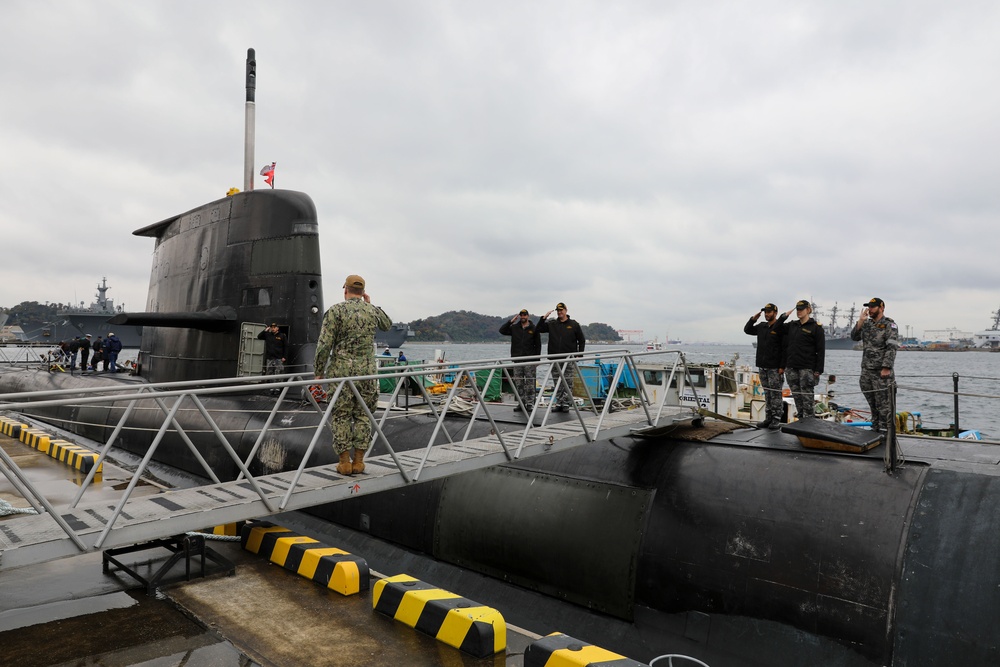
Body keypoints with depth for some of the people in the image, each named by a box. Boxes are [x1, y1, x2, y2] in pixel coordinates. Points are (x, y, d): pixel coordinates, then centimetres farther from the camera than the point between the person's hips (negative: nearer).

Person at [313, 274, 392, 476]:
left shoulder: (336, 311, -5)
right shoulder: (373, 311, 5)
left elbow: (324, 345, -10)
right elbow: (387, 325, 29)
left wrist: (319, 372, -2)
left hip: (341, 370, -3)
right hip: (367, 371, 3)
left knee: (340, 416, 6)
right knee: (363, 416, 10)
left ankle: (345, 463, 7)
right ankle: (359, 461, 11)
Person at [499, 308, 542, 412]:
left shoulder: (534, 329, 4)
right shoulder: (514, 327, 11)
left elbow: (538, 345, 4)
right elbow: (502, 330, 1)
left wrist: (537, 359, -3)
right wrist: (511, 321, -3)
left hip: (530, 360, -3)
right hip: (517, 359, 3)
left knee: (530, 382, -4)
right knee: (518, 383, 4)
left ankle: (530, 403, -1)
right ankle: (521, 403, 9)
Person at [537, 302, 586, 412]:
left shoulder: (574, 324, 6)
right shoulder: (551, 324, 11)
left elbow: (581, 340, 9)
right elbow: (538, 329, 5)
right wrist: (544, 318, -3)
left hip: (568, 359, -3)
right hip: (555, 358, 3)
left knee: (567, 382, -3)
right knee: (557, 382, 6)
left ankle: (566, 403, 2)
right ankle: (559, 403, 13)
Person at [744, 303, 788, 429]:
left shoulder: (782, 328, -8)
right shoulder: (761, 326, 13)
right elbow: (747, 330, 25)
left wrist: (782, 366, -18)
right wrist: (753, 319, 9)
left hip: (775, 368, -7)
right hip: (762, 367, 7)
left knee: (776, 394, -3)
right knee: (767, 394, 11)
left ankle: (776, 420, 2)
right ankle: (768, 419, 16)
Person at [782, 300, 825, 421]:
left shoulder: (816, 327, -2)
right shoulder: (791, 325, 15)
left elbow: (821, 350, -5)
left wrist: (818, 370, -11)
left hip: (807, 369, -6)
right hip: (791, 368, 6)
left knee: (807, 398, -5)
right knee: (797, 397, 9)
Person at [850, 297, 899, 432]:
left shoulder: (889, 325, -6)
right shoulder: (867, 324, 14)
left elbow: (892, 348, -13)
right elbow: (854, 337, 7)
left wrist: (886, 368, -20)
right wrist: (860, 321, -5)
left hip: (882, 371, -7)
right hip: (866, 370, 7)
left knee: (884, 403, -5)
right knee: (872, 404, 15)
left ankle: (885, 431, 0)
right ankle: (875, 429, 24)